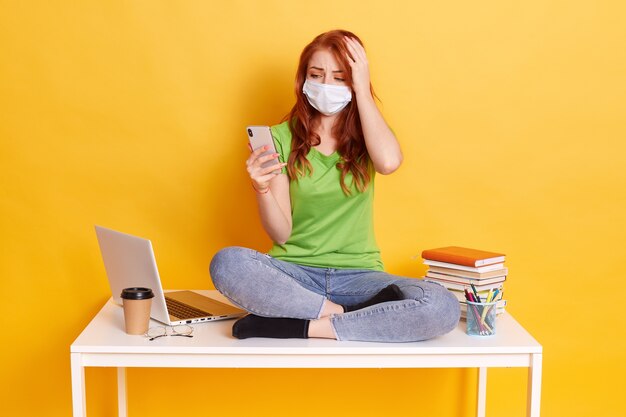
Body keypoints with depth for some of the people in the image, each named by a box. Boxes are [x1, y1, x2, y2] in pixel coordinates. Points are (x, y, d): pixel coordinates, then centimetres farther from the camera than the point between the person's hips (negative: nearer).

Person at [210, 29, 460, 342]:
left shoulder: (366, 133, 5)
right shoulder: (282, 137, 2)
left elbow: (389, 162, -22)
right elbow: (281, 234, -2)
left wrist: (362, 89, -11)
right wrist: (262, 190, -22)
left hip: (357, 273, 1)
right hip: (295, 272, 0)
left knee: (443, 307, -29)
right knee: (226, 263, -33)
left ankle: (298, 326, -22)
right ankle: (340, 314, -20)